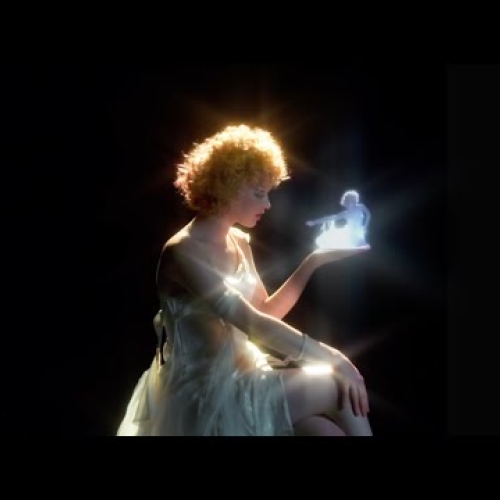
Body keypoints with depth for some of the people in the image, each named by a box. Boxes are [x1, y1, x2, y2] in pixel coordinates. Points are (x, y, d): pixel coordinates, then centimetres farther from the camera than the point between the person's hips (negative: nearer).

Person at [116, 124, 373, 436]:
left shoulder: (239, 243, 7)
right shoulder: (183, 252, -19)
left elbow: (265, 313, 10)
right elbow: (252, 323, -26)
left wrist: (314, 262, 2)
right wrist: (331, 358, -24)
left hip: (243, 377, 7)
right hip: (205, 396, -7)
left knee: (329, 430, -13)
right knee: (339, 386, -14)